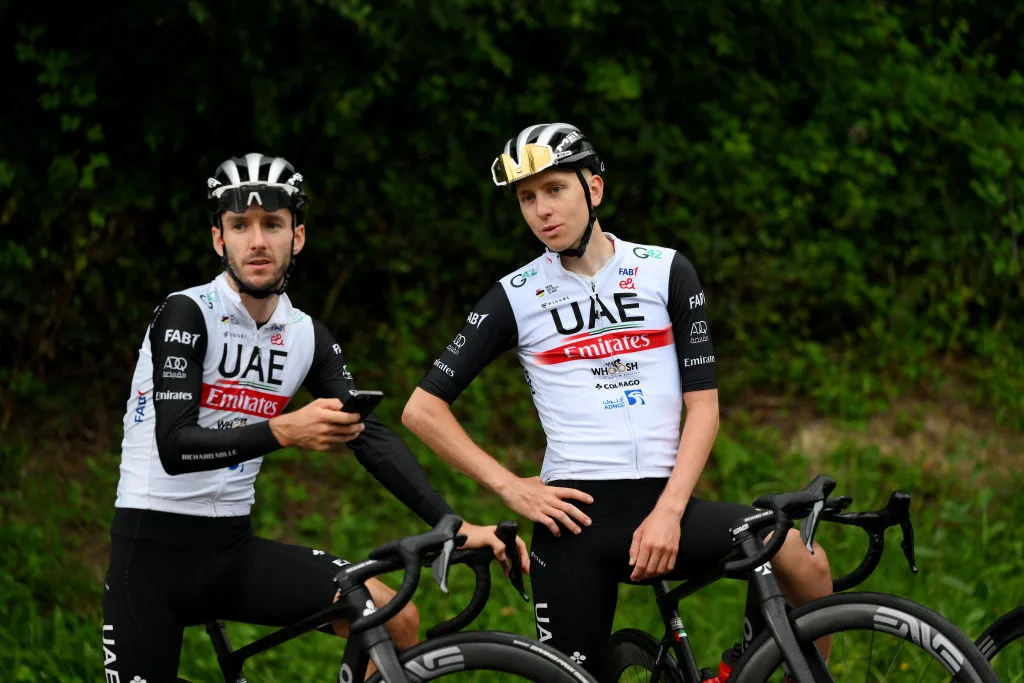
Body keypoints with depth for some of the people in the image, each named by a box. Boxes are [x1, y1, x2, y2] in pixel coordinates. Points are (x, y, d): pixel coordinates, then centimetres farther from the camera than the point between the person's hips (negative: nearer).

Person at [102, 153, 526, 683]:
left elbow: (372, 438, 0)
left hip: (233, 549, 5)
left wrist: (455, 527, -12)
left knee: (396, 620, -12)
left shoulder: (309, 339, 5)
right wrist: (284, 432, -38)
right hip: (153, 550, -5)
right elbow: (175, 448, -23)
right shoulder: (187, 315, -13)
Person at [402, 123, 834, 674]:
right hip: (574, 513, -1)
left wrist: (668, 513, -11)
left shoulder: (667, 272, 6)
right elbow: (423, 408, 6)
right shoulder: (516, 296, 5)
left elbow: (703, 405, 2)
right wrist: (510, 487, -3)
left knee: (805, 561, -18)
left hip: (661, 505, 1)